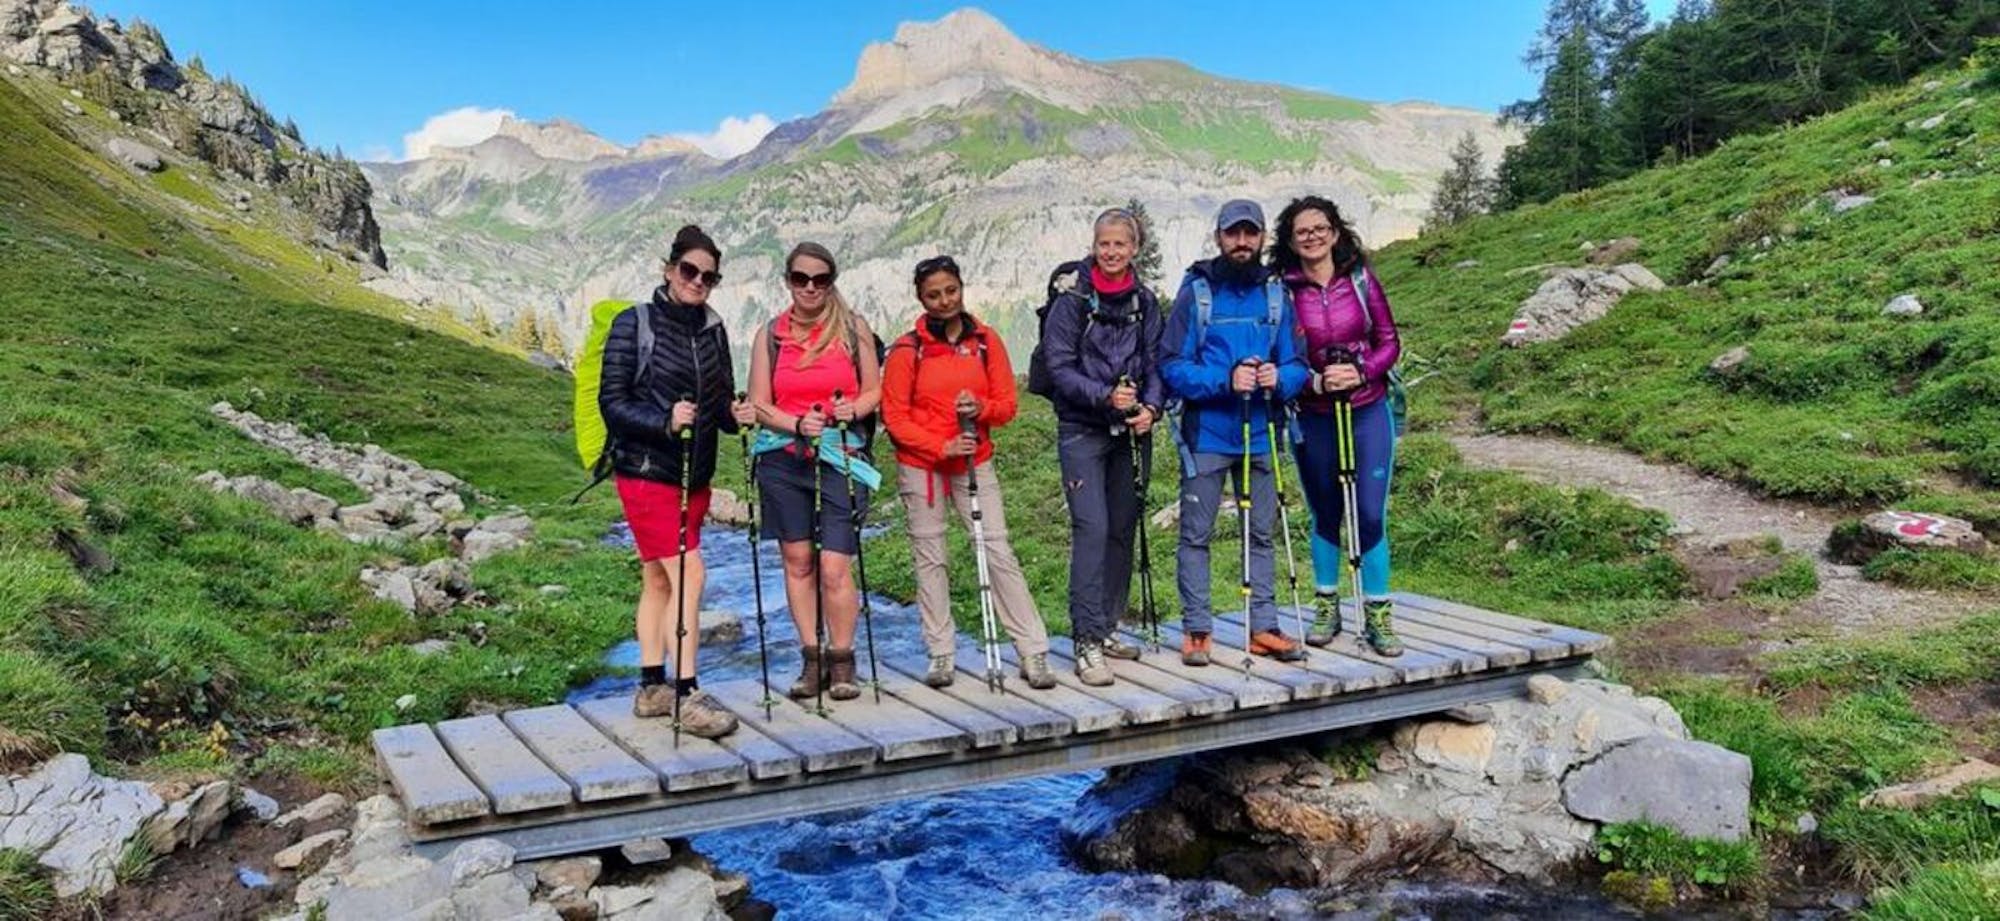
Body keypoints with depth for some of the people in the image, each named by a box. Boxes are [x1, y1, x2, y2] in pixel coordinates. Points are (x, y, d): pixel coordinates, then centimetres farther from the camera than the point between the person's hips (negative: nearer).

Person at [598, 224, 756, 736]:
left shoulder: (712, 329, 9)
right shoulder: (634, 325, -7)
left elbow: (720, 400, 15)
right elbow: (612, 402, -10)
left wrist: (734, 415, -7)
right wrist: (665, 421, -26)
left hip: (694, 475, 6)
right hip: (646, 471, -6)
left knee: (659, 580, 13)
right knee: (689, 574, -13)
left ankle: (652, 688, 21)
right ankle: (687, 695, -7)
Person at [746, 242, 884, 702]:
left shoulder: (853, 328, 3)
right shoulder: (770, 335, 6)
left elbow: (874, 390, 9)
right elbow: (758, 404, 4)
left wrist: (853, 410, -12)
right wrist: (797, 425, -13)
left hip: (839, 459, -2)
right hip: (783, 460, 2)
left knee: (834, 568, -9)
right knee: (797, 561, 7)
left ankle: (841, 661, 7)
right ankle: (811, 658, 19)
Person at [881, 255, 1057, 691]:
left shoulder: (986, 340, 3)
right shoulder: (907, 349, -5)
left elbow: (1007, 404, 4)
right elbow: (895, 417, -6)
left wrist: (981, 408, -18)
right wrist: (942, 446, -17)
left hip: (975, 463, 1)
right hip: (920, 466, -1)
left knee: (998, 552, -4)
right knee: (930, 557, 5)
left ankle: (1033, 652, 0)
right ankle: (941, 653, 14)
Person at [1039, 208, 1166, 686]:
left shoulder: (1144, 301, 9)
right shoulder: (1072, 301, -4)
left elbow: (1155, 361, 8)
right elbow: (1060, 368, -9)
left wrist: (1150, 406, -10)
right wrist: (1105, 396, -22)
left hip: (1129, 431, 5)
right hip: (1082, 431, -5)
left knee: (1123, 529, 9)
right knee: (1091, 528, -13)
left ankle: (1106, 628, 22)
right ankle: (1087, 643, -11)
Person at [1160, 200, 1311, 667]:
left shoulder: (1276, 294, 7)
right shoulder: (1196, 291, -4)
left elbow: (1297, 365, 8)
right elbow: (1173, 366, -9)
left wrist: (1279, 378, -15)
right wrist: (1225, 380, -22)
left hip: (1259, 435, 4)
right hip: (1206, 435, -3)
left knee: (1261, 534, 10)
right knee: (1196, 535, 2)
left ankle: (1264, 627, 19)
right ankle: (1197, 629, 11)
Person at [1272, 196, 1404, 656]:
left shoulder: (1361, 280, -1)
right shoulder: (1283, 291, -5)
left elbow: (1389, 342, 3)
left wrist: (1361, 373, -14)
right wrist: (1317, 381, -18)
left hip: (1368, 414, 0)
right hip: (1313, 419, 0)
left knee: (1371, 515, -2)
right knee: (1326, 516, 12)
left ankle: (1377, 616, 9)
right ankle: (1326, 606, 28)